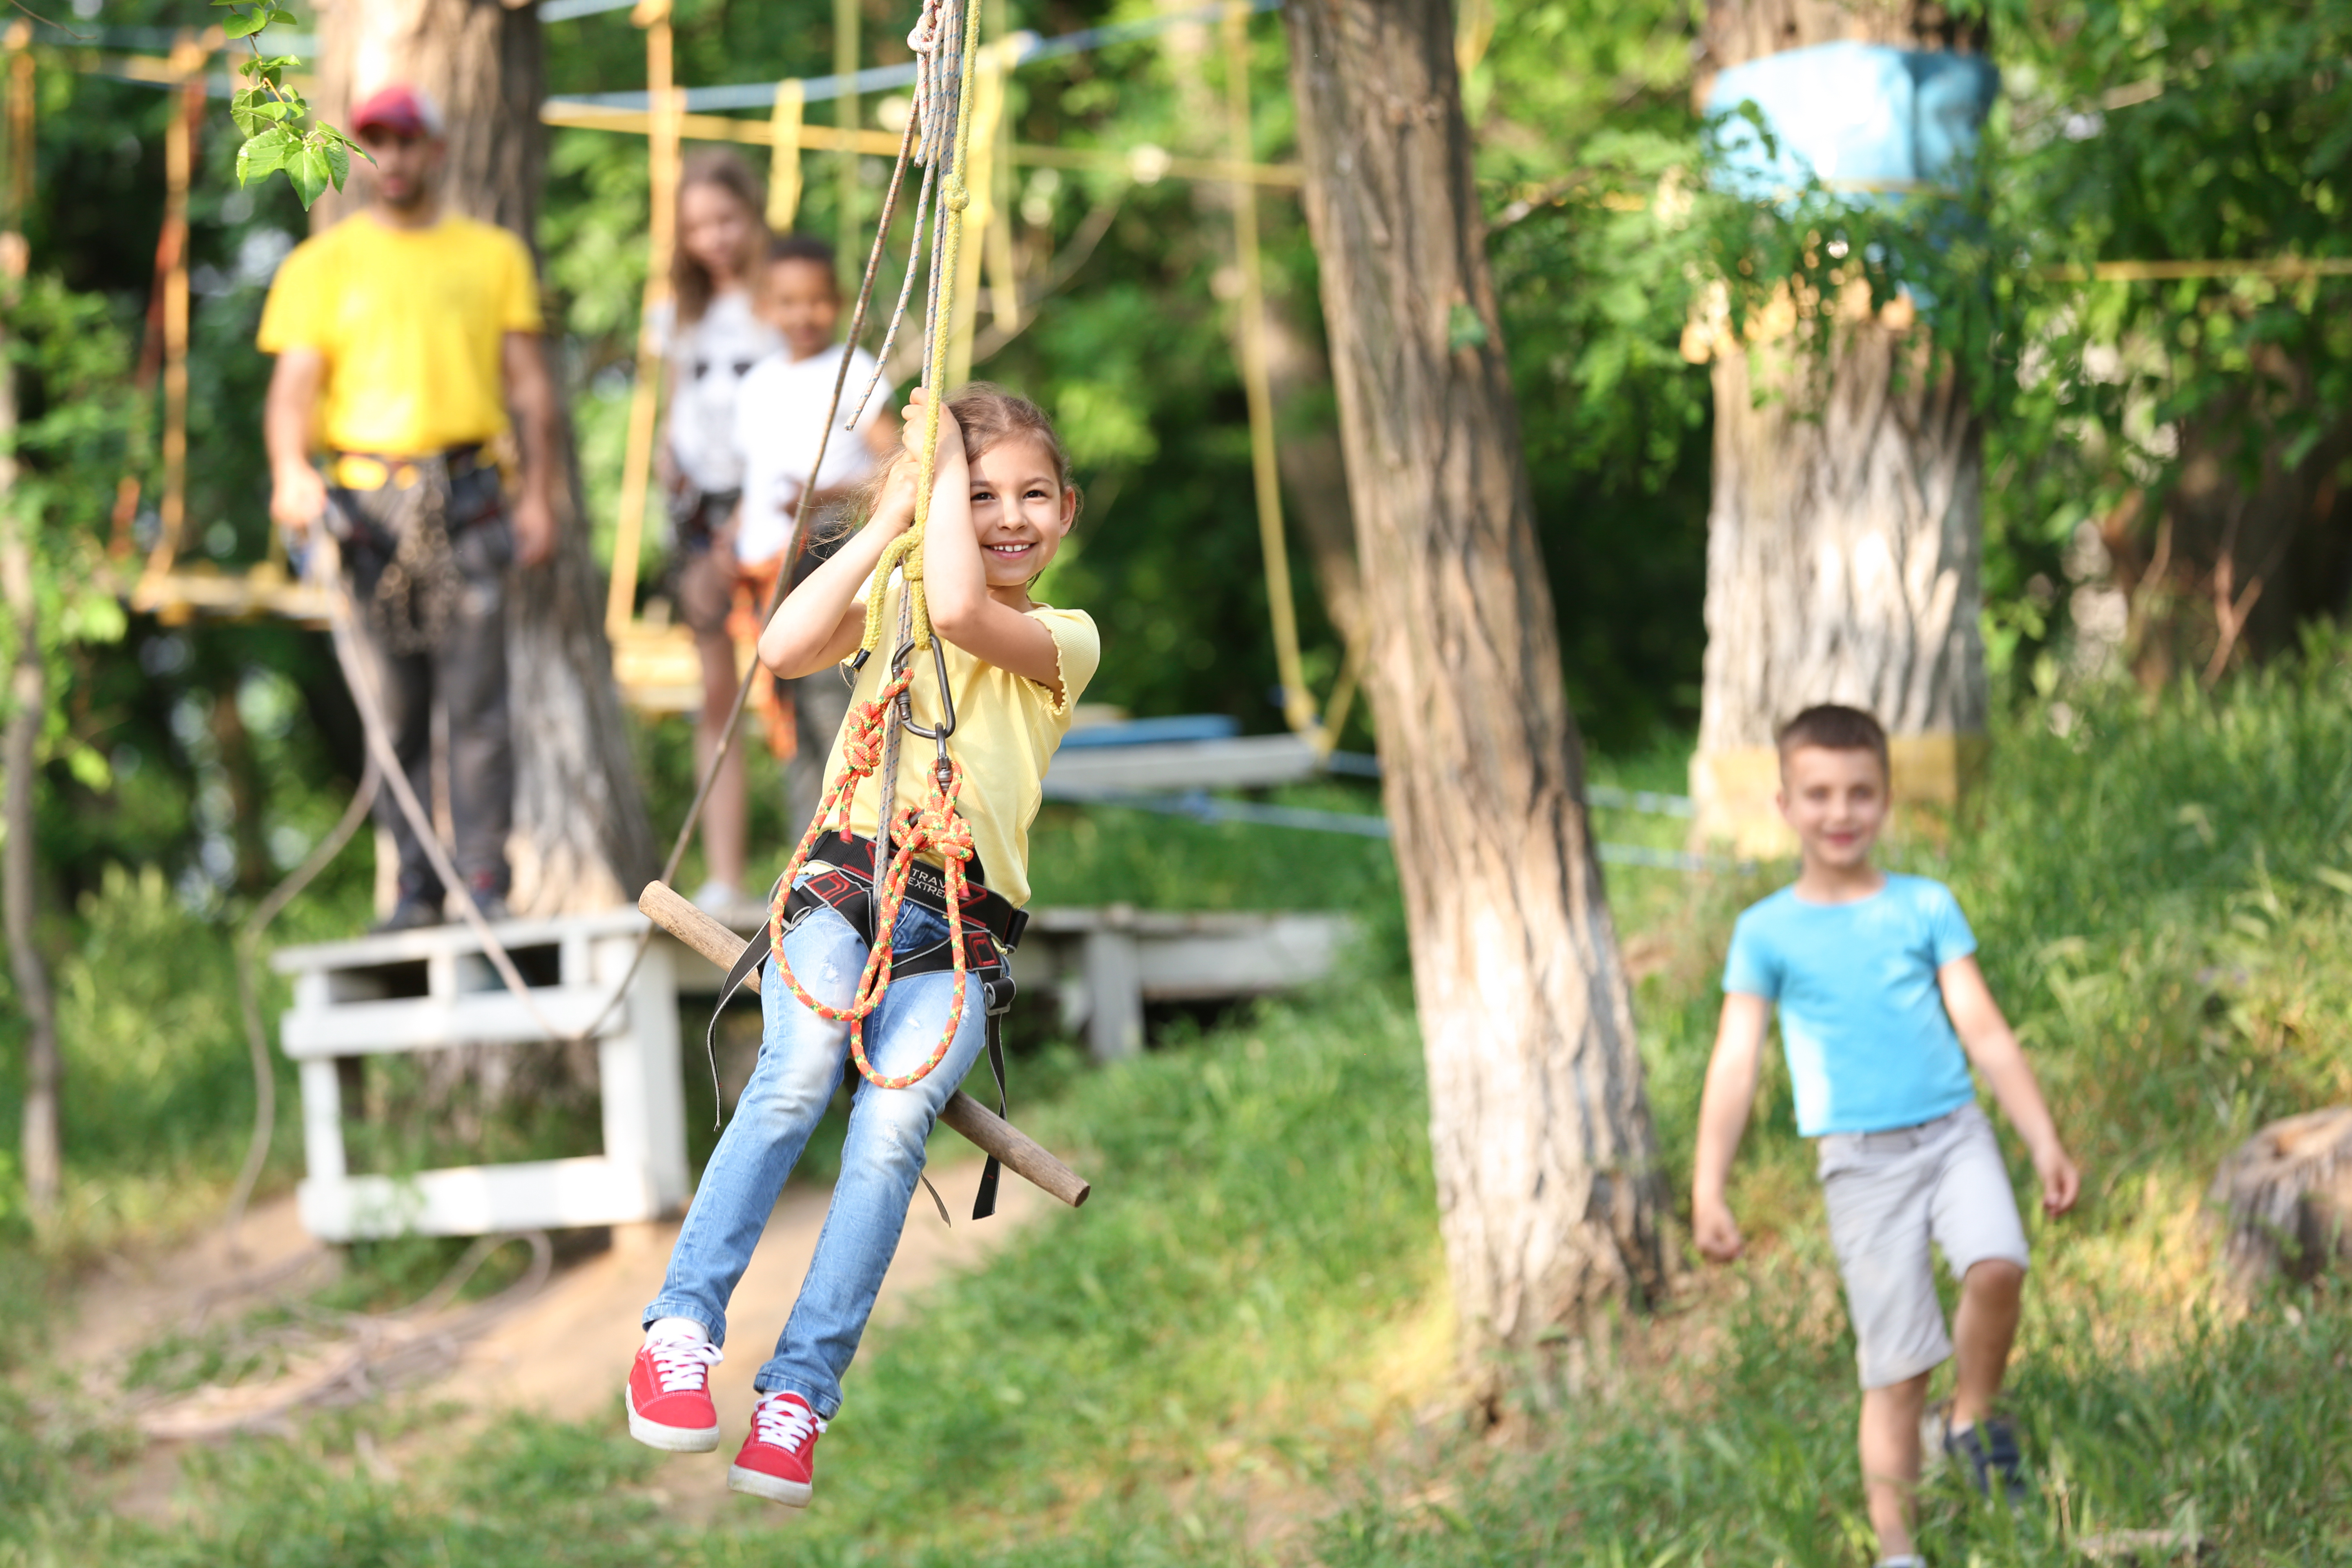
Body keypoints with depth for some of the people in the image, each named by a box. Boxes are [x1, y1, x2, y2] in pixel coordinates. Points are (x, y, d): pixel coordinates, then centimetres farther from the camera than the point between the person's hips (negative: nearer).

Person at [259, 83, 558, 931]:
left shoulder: (493, 254, 14)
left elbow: (530, 384, 13)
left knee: (477, 698, -7)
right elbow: (295, 380, 2)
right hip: (367, 501, 0)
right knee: (396, 706, 1)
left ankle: (486, 879, -6)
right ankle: (415, 886, 5)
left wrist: (538, 494, 3)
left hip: (468, 494, 0)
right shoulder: (323, 264, 12)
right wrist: (291, 471, -17)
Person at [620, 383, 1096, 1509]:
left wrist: (950, 454, -1)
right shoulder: (893, 597, 19)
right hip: (843, 889, 1)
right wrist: (891, 516, -1)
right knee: (800, 1072, -31)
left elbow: (959, 609, -13)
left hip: (959, 935, -1)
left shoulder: (1064, 638, 10)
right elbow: (784, 651, -3)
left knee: (894, 1118, -29)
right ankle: (682, 1330, -32)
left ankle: (800, 1391, -28)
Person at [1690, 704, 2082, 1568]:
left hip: (1954, 1131, 1)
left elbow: (1983, 1028, 7)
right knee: (1896, 1367, -1)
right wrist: (1708, 1189, -5)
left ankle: (1976, 1418, -3)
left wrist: (2044, 1140, 1)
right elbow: (1736, 1061, 2)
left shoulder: (1925, 906, 7)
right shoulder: (1766, 931, 4)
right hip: (1862, 1161, -1)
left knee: (1998, 1267, -28)